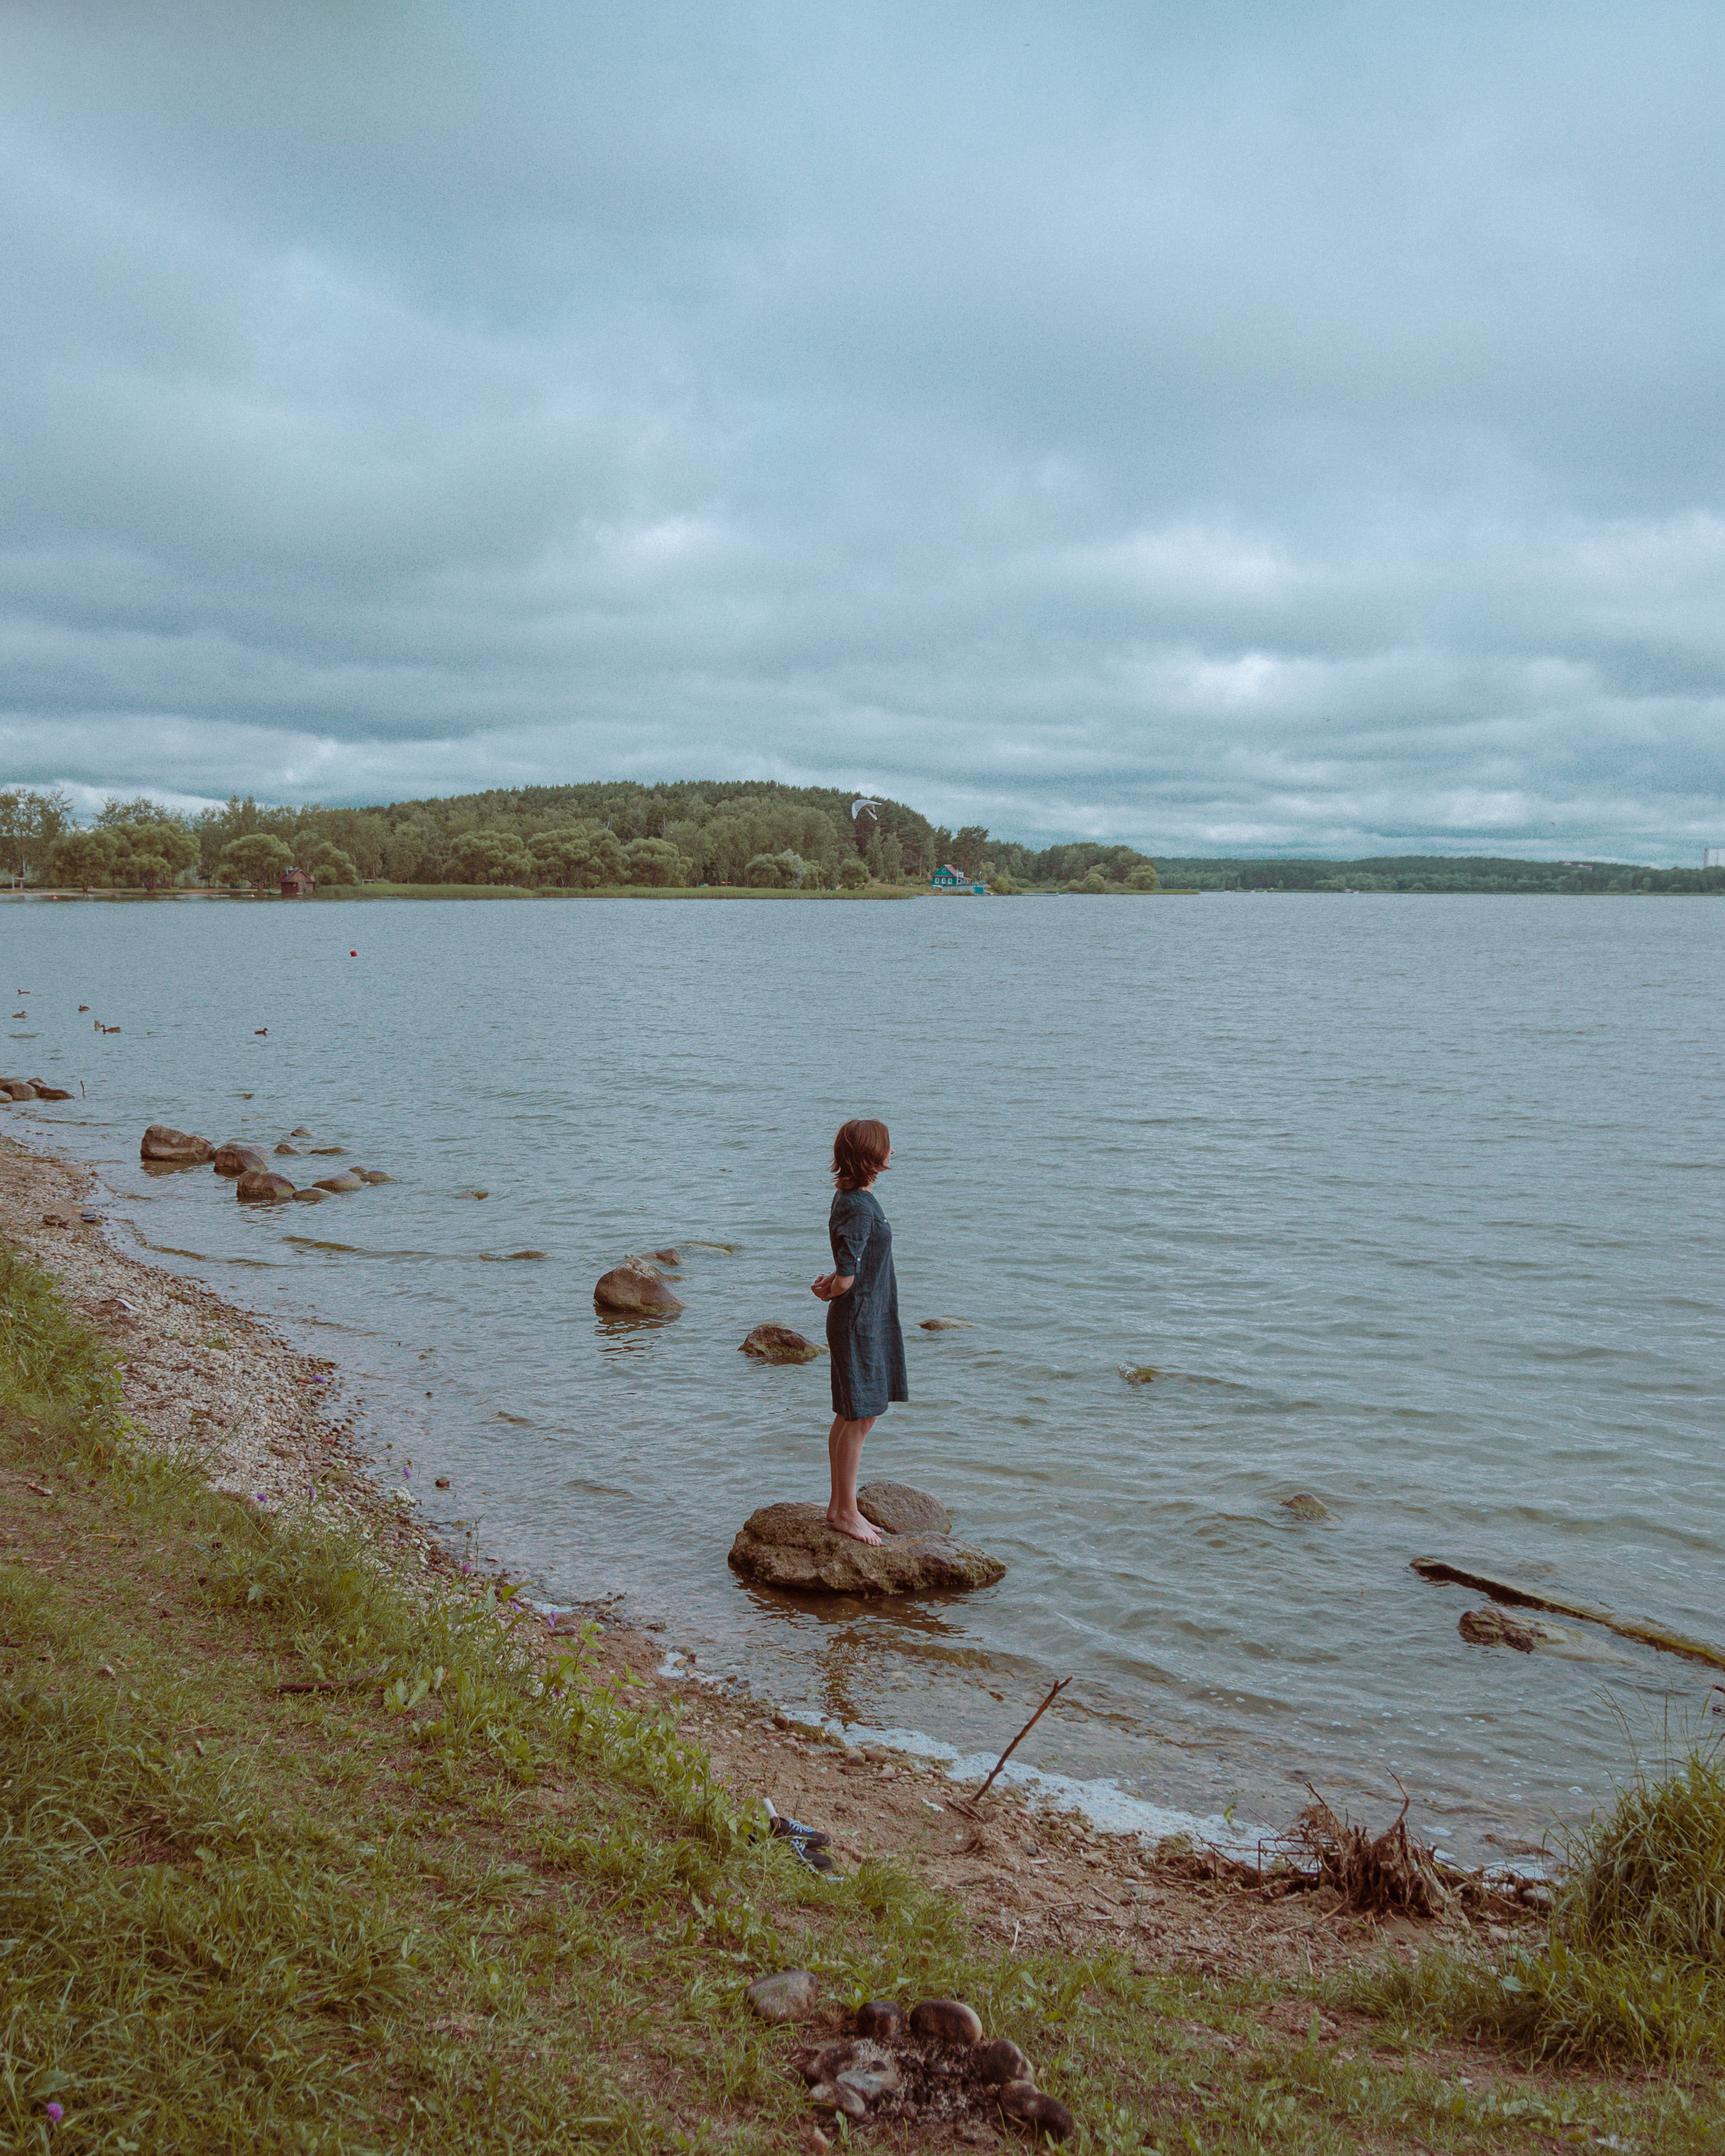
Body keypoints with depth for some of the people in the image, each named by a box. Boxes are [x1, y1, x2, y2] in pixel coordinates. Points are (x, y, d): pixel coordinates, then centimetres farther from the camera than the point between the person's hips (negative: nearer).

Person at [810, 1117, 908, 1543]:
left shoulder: (850, 1198, 10)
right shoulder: (861, 1208, -22)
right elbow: (847, 1277, -20)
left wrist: (833, 1284, -1)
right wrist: (831, 1291, -1)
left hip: (864, 1320, 10)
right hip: (859, 1321, -10)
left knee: (849, 1417, 15)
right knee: (860, 1418, -2)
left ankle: (839, 1506, 23)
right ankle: (847, 1511, 7)